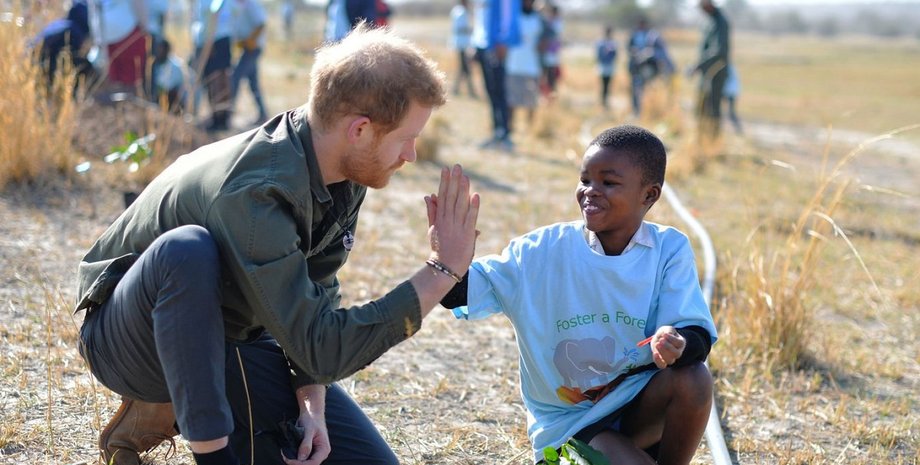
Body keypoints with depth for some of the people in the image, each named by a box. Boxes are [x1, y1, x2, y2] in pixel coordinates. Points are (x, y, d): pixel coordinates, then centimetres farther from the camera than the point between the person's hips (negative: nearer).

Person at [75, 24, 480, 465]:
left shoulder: (342, 170, -10)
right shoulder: (254, 193, -35)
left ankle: (173, 411, 9)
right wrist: (441, 270, -33)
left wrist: (311, 402, -16)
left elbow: (316, 296, -3)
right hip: (132, 335, -7)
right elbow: (320, 346, -35)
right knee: (188, 249, -39)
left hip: (226, 338, 7)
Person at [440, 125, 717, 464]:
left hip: (637, 404, 2)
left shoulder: (670, 250, -7)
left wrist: (678, 344, -39)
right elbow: (460, 291, -13)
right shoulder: (544, 250, -9)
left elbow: (698, 335, -15)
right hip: (567, 419, -1)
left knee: (693, 379, -29)